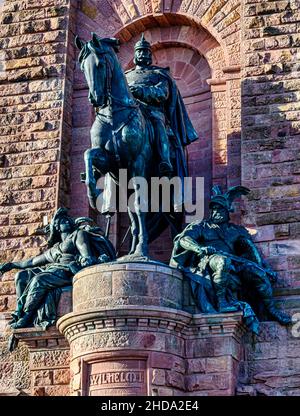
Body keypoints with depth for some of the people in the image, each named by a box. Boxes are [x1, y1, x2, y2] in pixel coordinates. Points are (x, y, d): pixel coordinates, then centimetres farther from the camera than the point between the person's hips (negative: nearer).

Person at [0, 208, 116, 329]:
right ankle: (19, 312, -15)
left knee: (39, 279, -30)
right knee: (21, 275, -5)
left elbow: (87, 255, -3)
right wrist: (12, 265, 41)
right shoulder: (55, 249, 31)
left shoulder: (78, 234, 14)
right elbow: (32, 261, 39)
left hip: (70, 270, -7)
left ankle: (26, 315, -24)